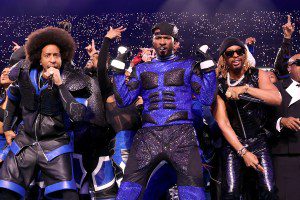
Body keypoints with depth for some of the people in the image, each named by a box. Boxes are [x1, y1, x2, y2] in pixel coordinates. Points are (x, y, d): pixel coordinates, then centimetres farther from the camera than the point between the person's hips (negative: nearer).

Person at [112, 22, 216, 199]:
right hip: (149, 134, 2)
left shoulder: (187, 66, 14)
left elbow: (206, 99, 5)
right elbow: (123, 100, 13)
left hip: (181, 133, -1)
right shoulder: (142, 69, 20)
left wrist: (208, 67, -1)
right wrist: (119, 69, 9)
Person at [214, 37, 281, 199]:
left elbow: (277, 99, -16)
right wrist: (243, 152, -14)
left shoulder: (257, 75, 1)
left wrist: (245, 89, -25)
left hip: (258, 142, 1)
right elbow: (222, 123, -8)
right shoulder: (219, 85, -3)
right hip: (232, 143, -1)